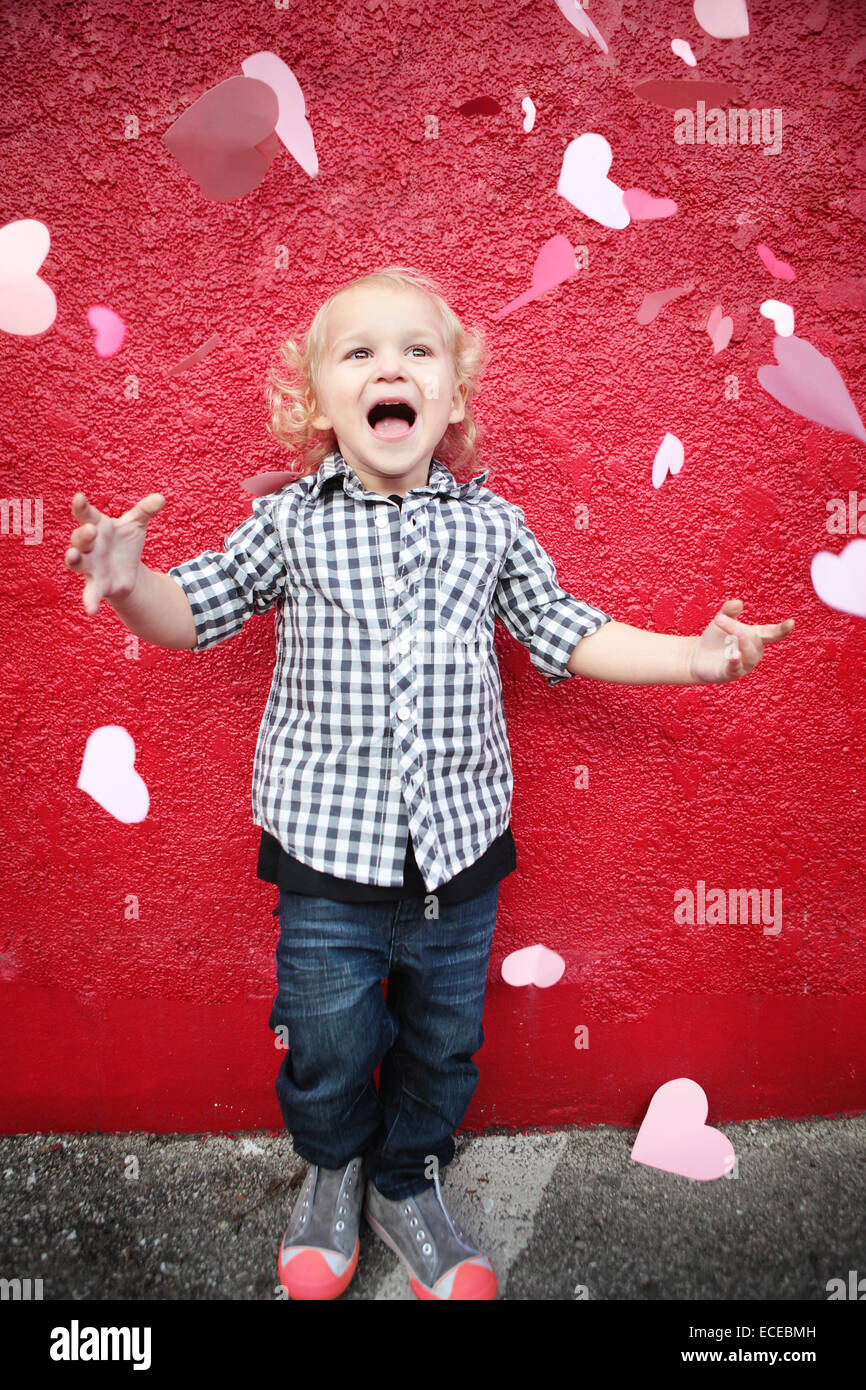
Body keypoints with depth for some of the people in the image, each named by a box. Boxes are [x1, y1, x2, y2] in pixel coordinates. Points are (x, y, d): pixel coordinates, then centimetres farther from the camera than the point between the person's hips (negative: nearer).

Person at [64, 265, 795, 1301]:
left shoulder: (490, 523, 1)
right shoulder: (289, 521, -2)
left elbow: (566, 635, 5)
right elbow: (193, 612, 4)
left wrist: (691, 656, -4)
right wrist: (128, 581, -17)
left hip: (460, 848, 2)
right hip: (326, 854, -1)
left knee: (444, 1041, 18)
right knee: (326, 1046, 13)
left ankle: (408, 1185, 47)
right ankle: (334, 1170, 47)